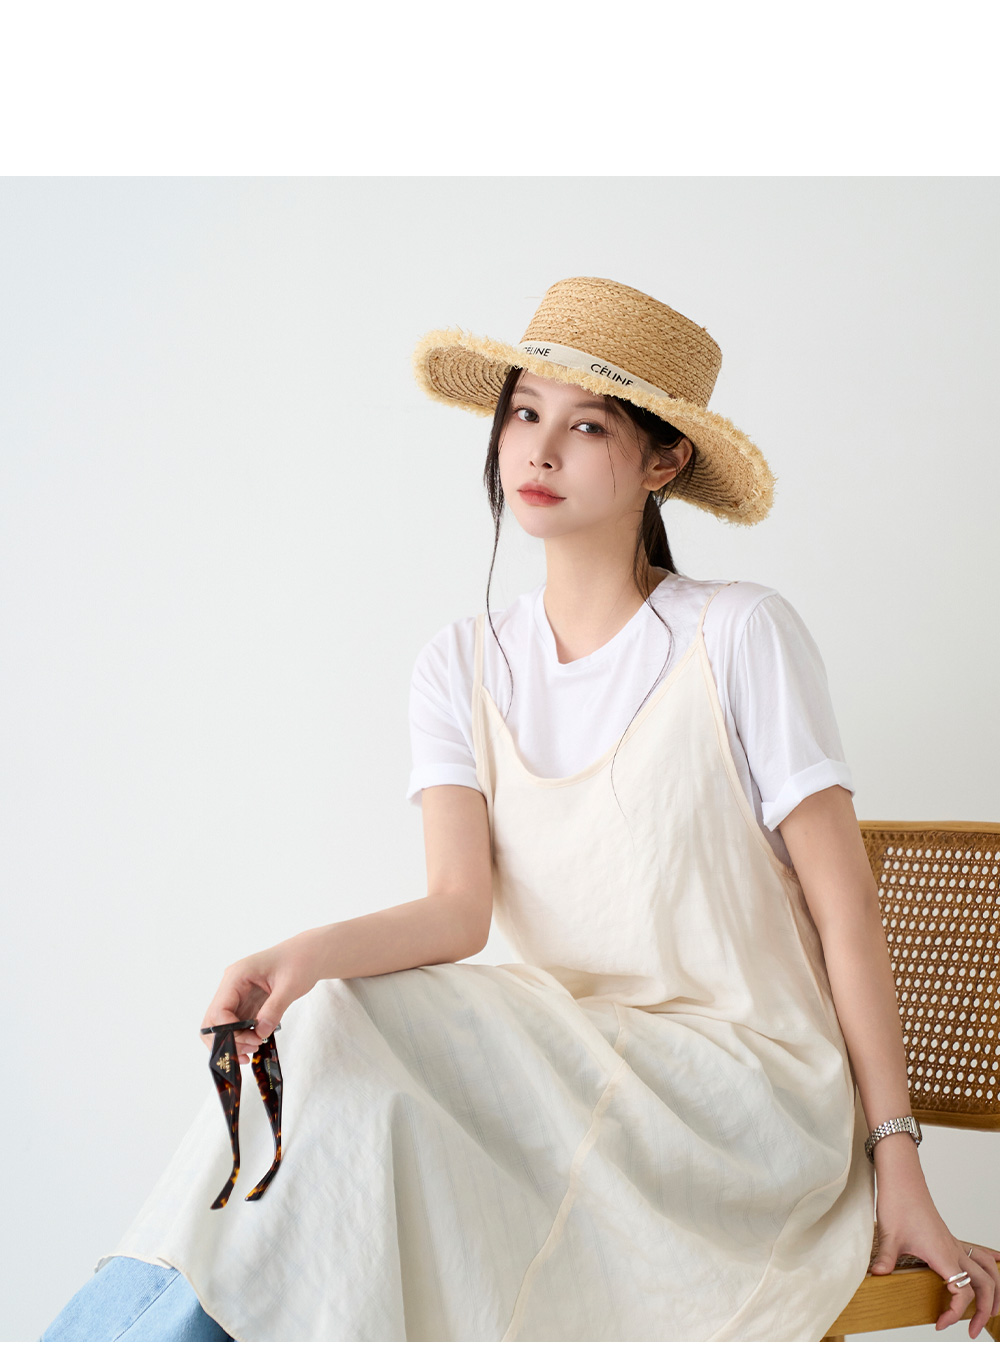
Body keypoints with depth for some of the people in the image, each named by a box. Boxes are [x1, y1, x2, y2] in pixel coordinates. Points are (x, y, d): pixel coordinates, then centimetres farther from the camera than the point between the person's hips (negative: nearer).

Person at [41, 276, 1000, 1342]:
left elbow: (844, 905, -6)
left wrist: (898, 1166, -9)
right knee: (329, 1019, -24)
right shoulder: (462, 667, 6)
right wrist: (306, 955, -29)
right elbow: (459, 907, -8)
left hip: (749, 1079, -4)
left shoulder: (739, 636, -6)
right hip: (574, 1068, 4)